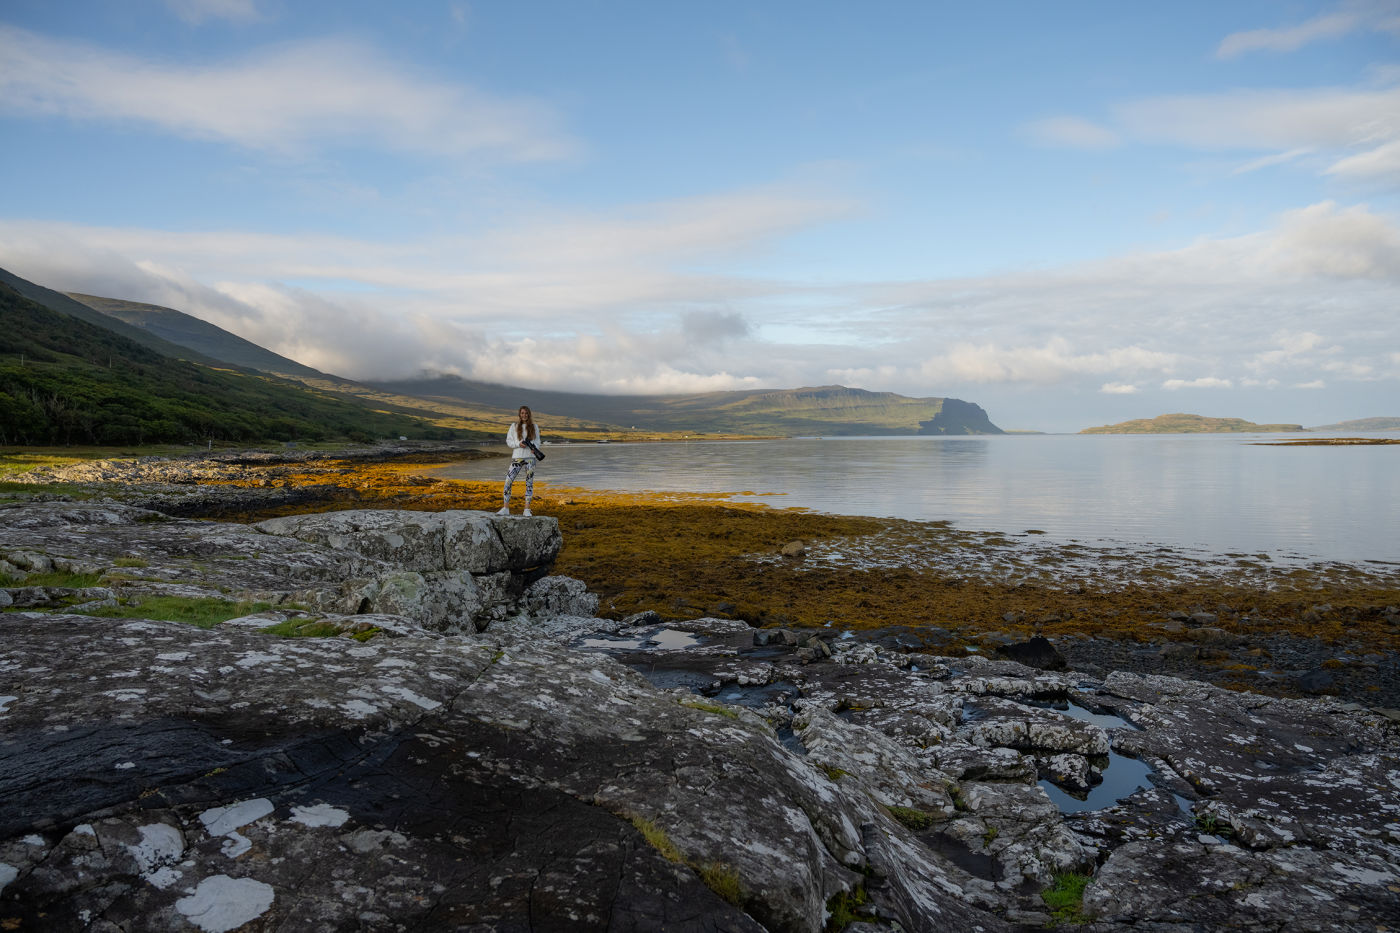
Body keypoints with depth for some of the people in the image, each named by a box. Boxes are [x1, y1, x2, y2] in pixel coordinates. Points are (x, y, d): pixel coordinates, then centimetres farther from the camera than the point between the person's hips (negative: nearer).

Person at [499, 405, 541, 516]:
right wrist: (519, 444, -14)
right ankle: (506, 509, 0)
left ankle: (527, 510, 6)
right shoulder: (514, 426, 4)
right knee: (508, 482, -7)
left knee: (529, 483, 1)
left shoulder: (534, 427, 7)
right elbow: (508, 440, 4)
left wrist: (535, 449, -11)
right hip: (517, 457, -1)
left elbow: (537, 441, 10)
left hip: (530, 458, 1)